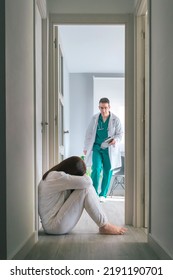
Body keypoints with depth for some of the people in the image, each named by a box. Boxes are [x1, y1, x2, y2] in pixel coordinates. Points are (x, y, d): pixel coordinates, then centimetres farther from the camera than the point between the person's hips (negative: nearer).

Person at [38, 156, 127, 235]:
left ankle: (105, 224, -2)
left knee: (86, 186, 2)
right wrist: (82, 176, -4)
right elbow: (87, 181, -26)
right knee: (86, 189, -20)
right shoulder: (57, 176, -22)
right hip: (53, 226, -10)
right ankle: (104, 226, -10)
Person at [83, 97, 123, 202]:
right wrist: (86, 147, 11)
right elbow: (89, 133, 10)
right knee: (96, 169, -11)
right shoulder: (94, 118, 3)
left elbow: (120, 133, 0)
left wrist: (115, 140, -22)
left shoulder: (115, 119, -4)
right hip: (96, 147, 1)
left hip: (109, 149, -1)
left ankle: (103, 194, 20)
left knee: (107, 172, 5)